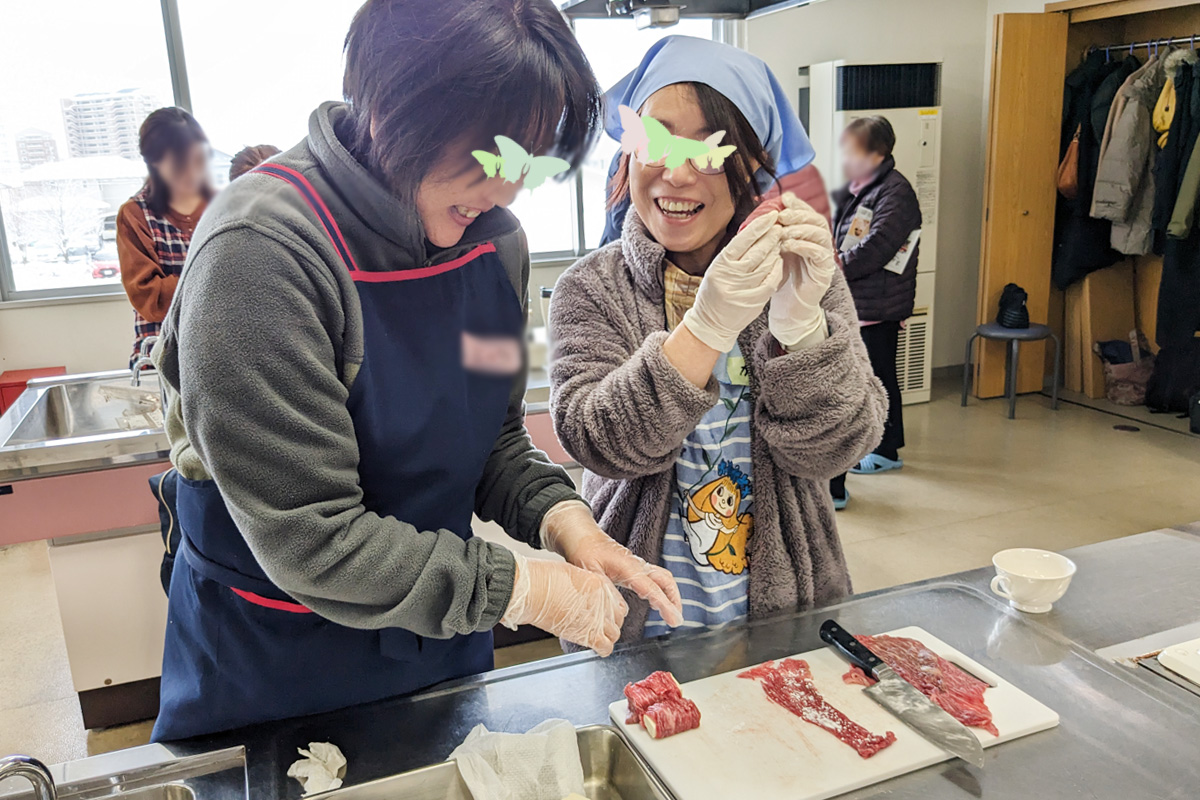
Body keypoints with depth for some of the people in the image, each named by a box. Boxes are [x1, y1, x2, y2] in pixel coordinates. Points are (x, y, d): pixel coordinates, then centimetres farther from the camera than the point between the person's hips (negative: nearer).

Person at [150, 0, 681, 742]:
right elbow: (308, 540, -27)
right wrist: (528, 589, -24)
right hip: (274, 669, -5)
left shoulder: (495, 240, -7)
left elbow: (496, 439, 4)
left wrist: (561, 515, -16)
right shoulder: (260, 251, -27)